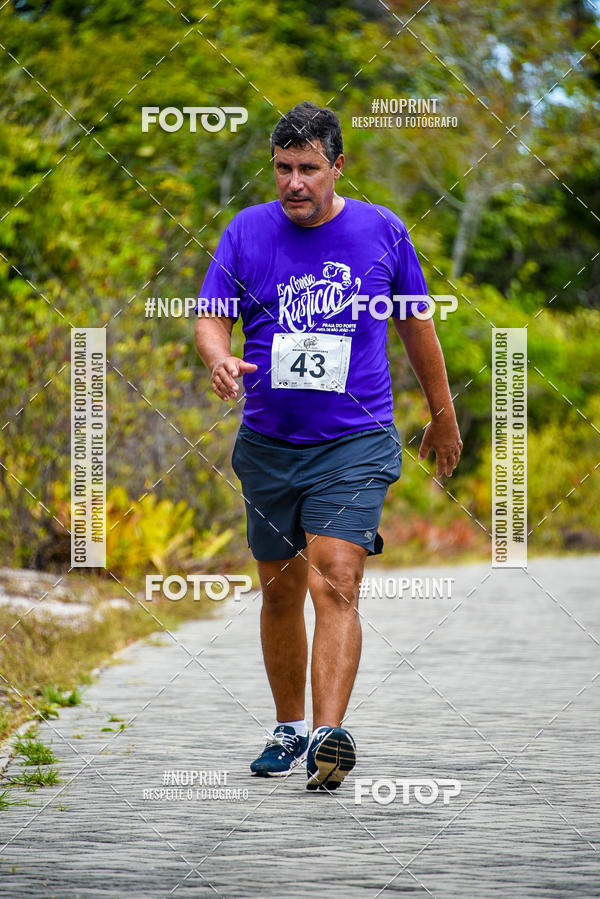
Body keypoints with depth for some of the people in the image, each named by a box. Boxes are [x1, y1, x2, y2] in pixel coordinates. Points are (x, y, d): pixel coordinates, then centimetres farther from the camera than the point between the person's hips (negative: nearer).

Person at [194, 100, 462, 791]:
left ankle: (329, 736, -26)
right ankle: (289, 728, 28)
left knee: (335, 586, -18)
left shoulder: (382, 231, 0)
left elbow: (417, 325, 12)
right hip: (268, 444, 3)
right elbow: (210, 317, -1)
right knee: (279, 592, 12)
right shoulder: (247, 232, 1)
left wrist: (442, 416, 20)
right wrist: (220, 360, -25)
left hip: (355, 443, -3)